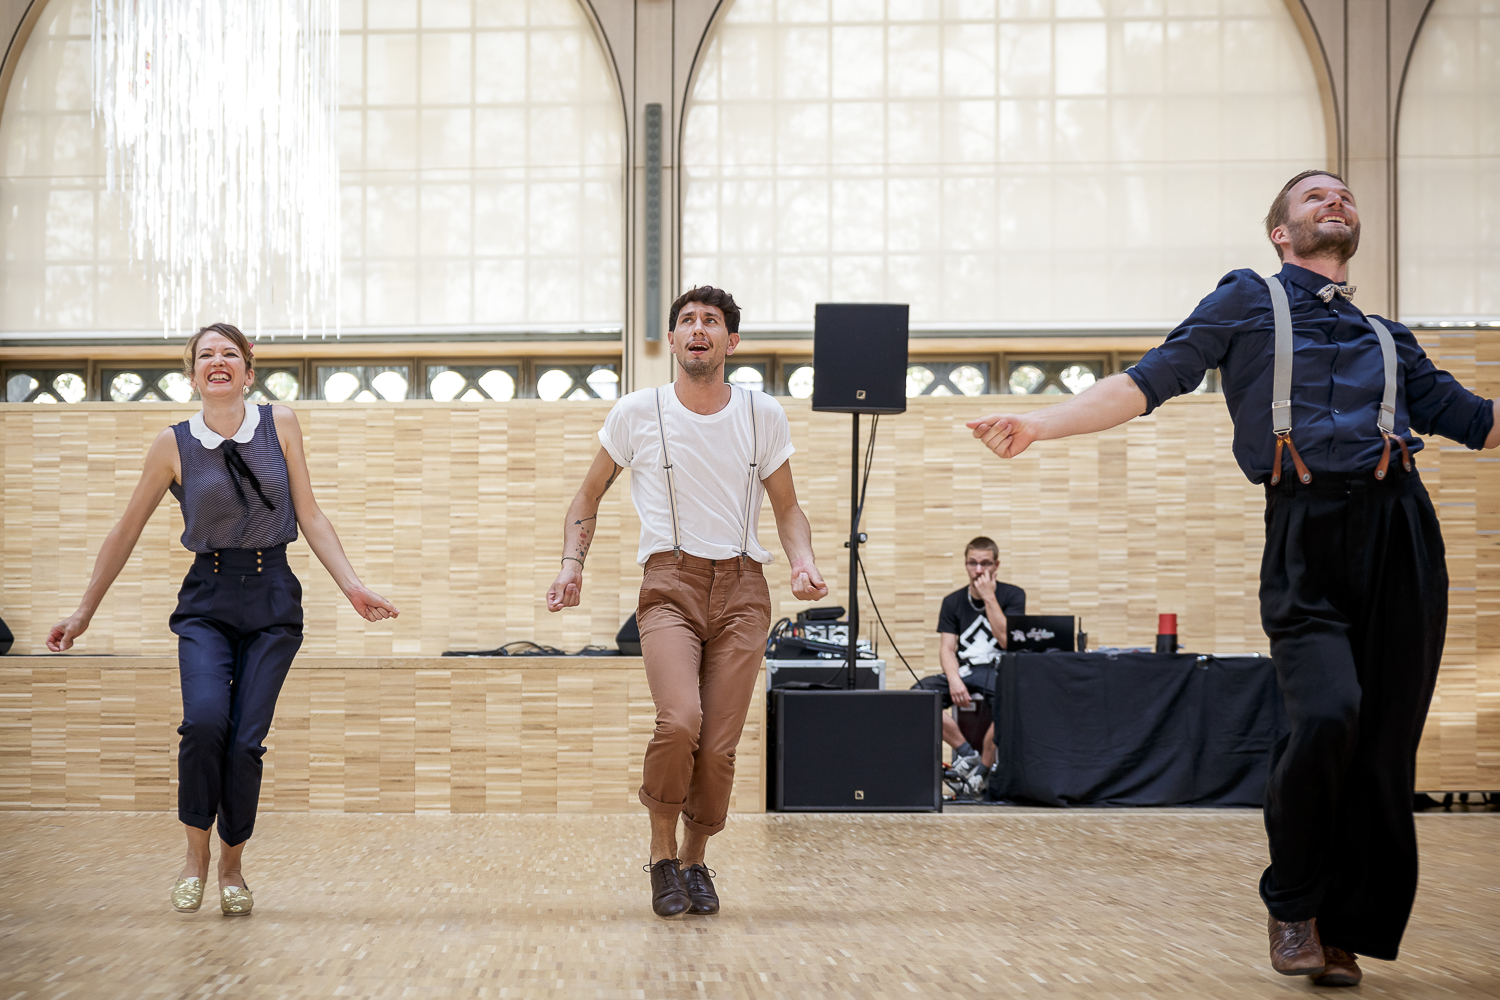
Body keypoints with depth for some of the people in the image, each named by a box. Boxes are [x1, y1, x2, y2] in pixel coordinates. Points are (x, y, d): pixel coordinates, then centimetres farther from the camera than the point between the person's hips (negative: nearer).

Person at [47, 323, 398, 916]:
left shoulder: (279, 424, 2)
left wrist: (352, 586, -3)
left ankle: (233, 866, 15)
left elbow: (310, 516, 6)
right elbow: (126, 533, 8)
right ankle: (196, 854, -2)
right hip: (207, 601, -1)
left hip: (272, 602, 1)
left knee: (246, 740, -7)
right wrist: (84, 613, 12)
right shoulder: (174, 445, 0)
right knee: (204, 721, -23)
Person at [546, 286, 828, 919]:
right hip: (670, 583, -2)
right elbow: (588, 498, 14)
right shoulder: (636, 414, 3)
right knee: (679, 721, -24)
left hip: (741, 587, 2)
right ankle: (662, 856, -3)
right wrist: (572, 565, 0)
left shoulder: (763, 415, 7)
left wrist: (803, 561, -3)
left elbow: (787, 509, 16)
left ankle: (696, 860, 19)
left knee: (719, 748, -5)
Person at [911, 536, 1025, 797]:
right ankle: (966, 752, -15)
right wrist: (954, 680, -18)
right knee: (915, 696, -25)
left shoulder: (1012, 595, 4)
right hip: (963, 671, 3)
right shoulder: (953, 602, 12)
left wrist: (989, 598, -10)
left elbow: (1007, 640, -10)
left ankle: (983, 766, -20)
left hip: (999, 670, -3)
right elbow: (947, 648, 3)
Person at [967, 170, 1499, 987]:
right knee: (1326, 714, -23)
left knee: (1384, 747, -2)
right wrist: (1039, 423, -1)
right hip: (1305, 533, -3)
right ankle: (1292, 905, -1)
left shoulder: (1386, 338, 26)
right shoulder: (1250, 300, 17)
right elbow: (1150, 381, 10)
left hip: (1398, 529, 4)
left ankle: (1344, 931, 11)